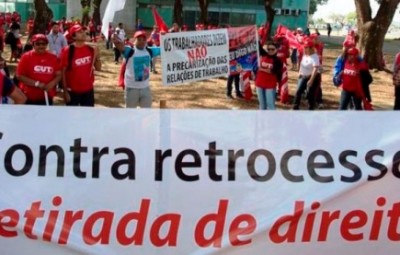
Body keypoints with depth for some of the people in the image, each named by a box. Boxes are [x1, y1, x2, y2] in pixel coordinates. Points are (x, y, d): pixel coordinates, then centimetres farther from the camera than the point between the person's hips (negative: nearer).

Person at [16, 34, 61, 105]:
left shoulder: (53, 57, 5)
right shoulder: (26, 57, -6)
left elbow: (58, 75, 6)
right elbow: (19, 76, -9)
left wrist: (52, 83, -16)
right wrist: (36, 83, -18)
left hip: (47, 97, 4)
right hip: (29, 97, -4)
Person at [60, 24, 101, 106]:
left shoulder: (91, 49, 0)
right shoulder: (67, 51, -12)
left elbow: (98, 68, 6)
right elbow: (63, 72, -10)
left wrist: (97, 56, -13)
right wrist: (65, 91, -11)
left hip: (88, 90, 4)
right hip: (73, 91, -4)